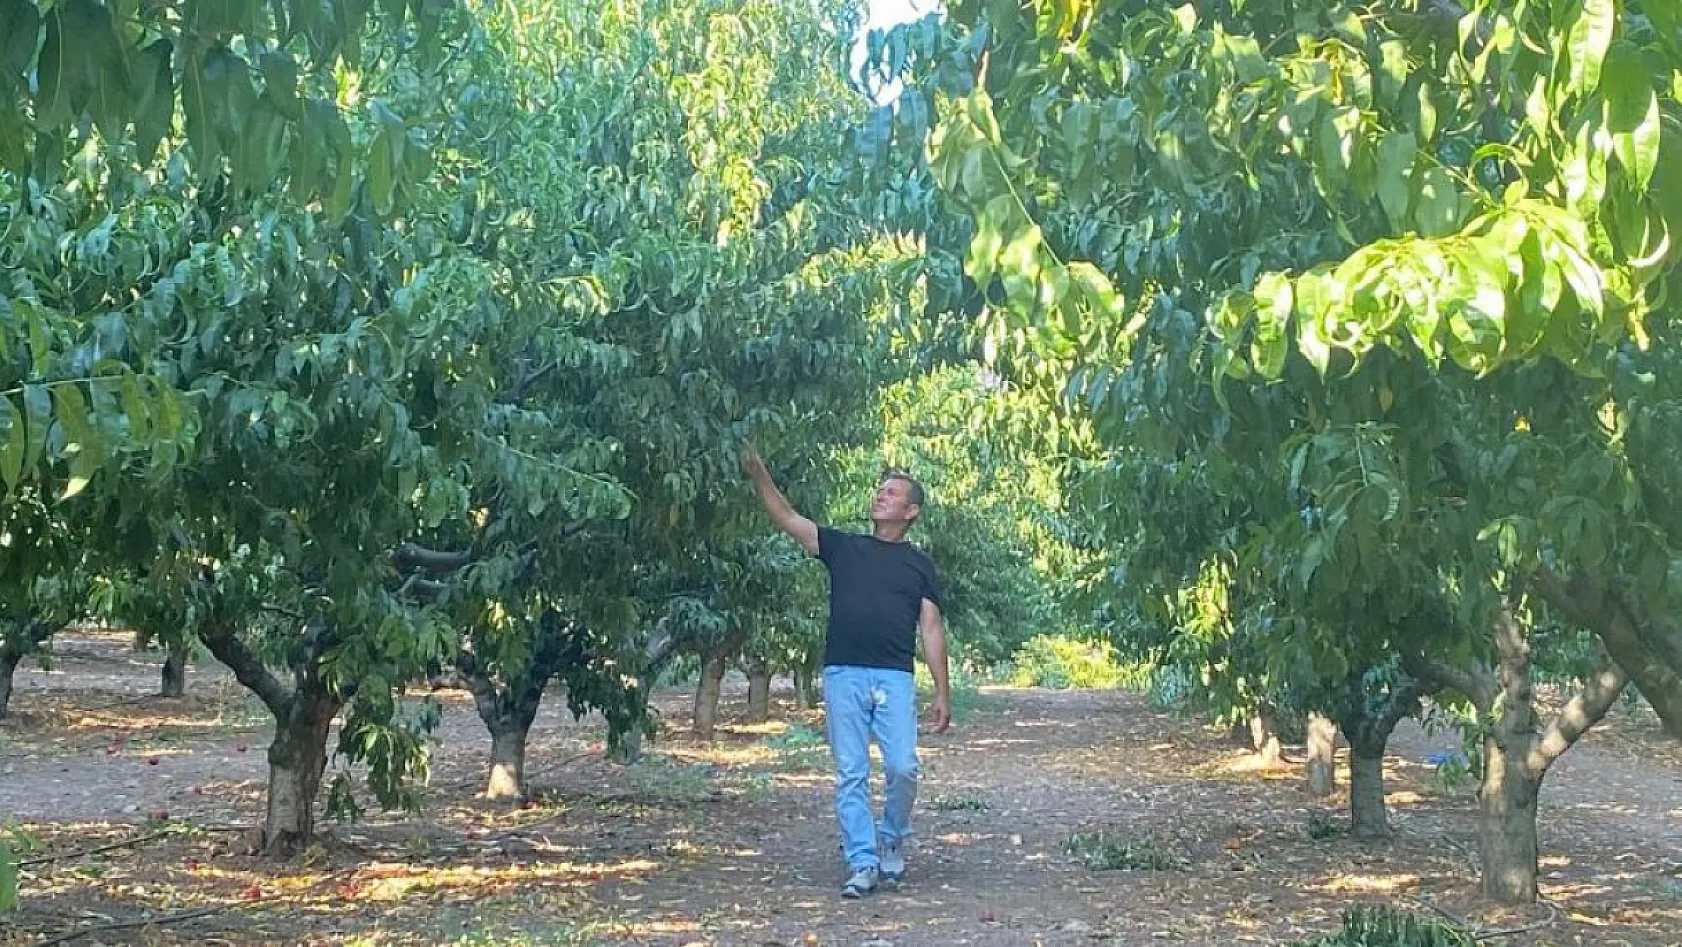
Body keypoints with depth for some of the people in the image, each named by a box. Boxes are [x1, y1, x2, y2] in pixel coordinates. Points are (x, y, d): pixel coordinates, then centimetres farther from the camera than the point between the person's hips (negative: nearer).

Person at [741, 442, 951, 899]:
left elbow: (931, 629, 9)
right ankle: (862, 864, 3)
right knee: (850, 775, -1)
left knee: (902, 768, -10)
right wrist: (758, 474, -6)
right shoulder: (843, 547, 15)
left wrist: (942, 692, 2)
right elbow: (786, 518, 7)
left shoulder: (918, 564, 14)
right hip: (844, 674, 1)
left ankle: (893, 839, 17)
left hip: (894, 677, -1)